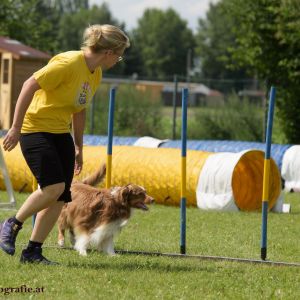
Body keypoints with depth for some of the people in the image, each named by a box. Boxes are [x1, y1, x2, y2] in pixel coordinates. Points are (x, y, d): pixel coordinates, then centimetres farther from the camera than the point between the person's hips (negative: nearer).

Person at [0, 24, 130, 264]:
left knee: (61, 197, -1)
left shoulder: (96, 74, 7)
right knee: (54, 186, -21)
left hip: (61, 132, 9)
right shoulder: (68, 63, -21)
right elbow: (30, 85, -22)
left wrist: (79, 148, 22)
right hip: (35, 129, -9)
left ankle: (33, 252, 7)